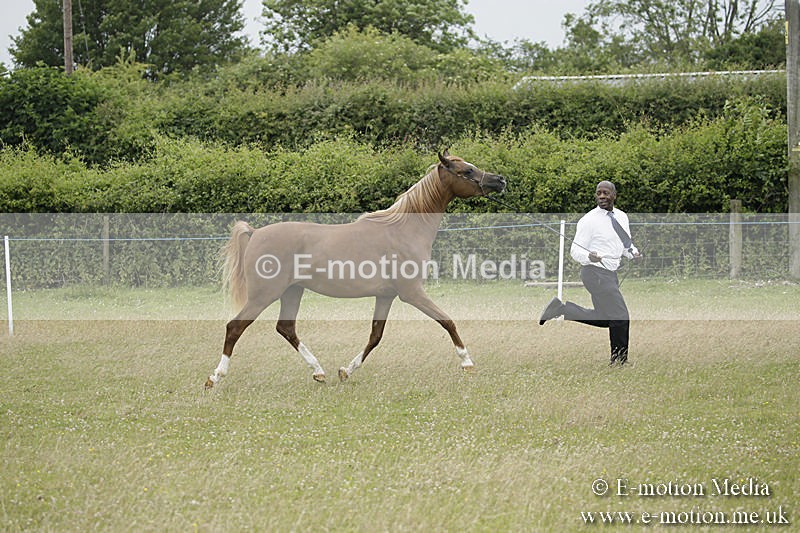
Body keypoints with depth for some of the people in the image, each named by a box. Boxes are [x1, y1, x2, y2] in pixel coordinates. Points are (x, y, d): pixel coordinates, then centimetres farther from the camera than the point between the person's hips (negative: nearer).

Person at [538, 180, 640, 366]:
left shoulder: (622, 217, 8)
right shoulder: (589, 220, -13)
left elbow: (626, 245, 20)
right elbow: (575, 250, -12)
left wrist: (633, 253, -3)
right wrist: (589, 257, -33)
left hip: (610, 273, 8)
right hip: (596, 272, -8)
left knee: (604, 319, 14)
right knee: (620, 317, -9)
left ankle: (561, 308, 21)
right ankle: (619, 361, 5)